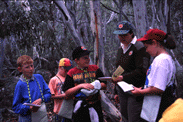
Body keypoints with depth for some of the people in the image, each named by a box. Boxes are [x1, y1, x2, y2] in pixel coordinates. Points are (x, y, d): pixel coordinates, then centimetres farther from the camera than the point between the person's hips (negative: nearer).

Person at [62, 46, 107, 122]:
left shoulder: (95, 69, 8)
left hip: (95, 106, 2)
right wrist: (80, 86, -15)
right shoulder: (71, 73, 2)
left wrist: (95, 86, -13)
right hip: (80, 108, -1)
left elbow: (104, 86, 6)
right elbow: (67, 94, -4)